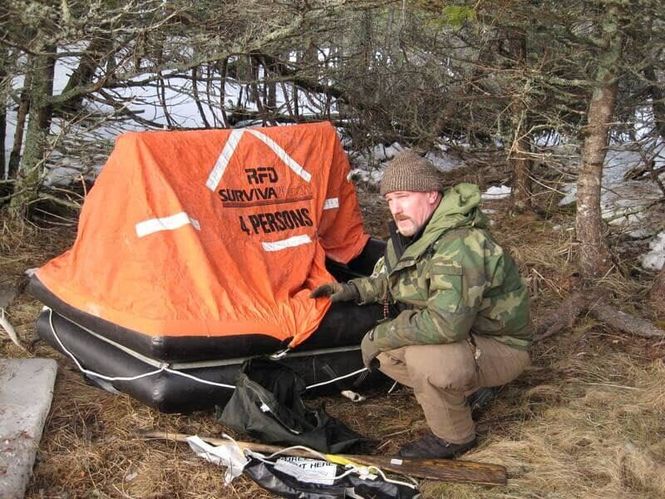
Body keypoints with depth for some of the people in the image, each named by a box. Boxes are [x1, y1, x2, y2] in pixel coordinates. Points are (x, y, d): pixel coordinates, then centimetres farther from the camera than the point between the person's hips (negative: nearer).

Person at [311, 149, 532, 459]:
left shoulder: (460, 245, -31)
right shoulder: (409, 233, 1)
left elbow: (446, 323, -40)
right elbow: (388, 279, 20)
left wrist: (381, 336, -26)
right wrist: (353, 289, 0)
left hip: (500, 348, -9)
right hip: (463, 338, 10)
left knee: (425, 358, -35)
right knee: (381, 350, 0)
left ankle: (454, 437, -8)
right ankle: (465, 391, 11)